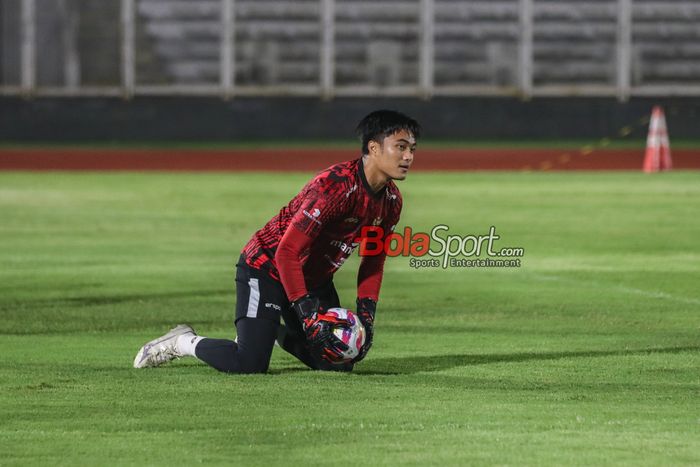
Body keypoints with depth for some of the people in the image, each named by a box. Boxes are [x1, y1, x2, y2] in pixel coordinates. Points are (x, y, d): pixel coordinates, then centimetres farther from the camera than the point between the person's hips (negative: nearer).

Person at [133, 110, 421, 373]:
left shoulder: (391, 201, -4)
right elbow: (288, 252, -31)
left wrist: (366, 313, 0)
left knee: (340, 361, 5)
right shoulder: (336, 186, -30)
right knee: (249, 365, -20)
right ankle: (184, 342, 6)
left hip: (315, 280, 8)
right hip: (267, 268, -8)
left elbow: (373, 260, 11)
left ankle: (274, 333, 29)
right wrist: (308, 314, -31)